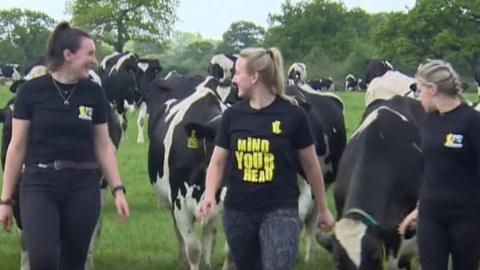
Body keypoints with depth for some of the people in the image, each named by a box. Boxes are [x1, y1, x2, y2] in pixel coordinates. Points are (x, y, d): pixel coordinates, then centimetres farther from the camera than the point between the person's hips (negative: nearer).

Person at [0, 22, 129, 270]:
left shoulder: (94, 93, 3)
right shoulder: (31, 91, -4)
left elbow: (103, 146, 9)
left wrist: (118, 189, 0)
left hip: (83, 187, 3)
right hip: (39, 186, -3)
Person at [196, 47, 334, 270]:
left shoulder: (293, 115, -7)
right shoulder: (232, 116, 2)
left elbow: (311, 166, 3)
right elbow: (218, 161, 6)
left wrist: (323, 209, 10)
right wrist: (209, 195, -14)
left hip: (281, 211, -4)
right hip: (237, 212, 4)